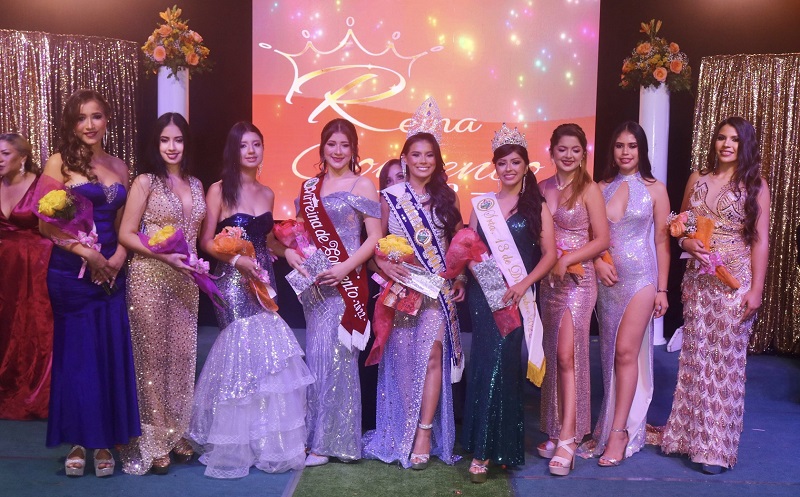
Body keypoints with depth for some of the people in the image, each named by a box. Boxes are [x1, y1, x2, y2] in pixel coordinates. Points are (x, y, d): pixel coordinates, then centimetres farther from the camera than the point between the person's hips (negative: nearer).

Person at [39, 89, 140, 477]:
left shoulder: (119, 167, 10)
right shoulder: (59, 163, -3)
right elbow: (47, 225, -7)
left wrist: (118, 258, -5)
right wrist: (87, 254, -16)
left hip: (111, 273, 4)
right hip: (71, 273, -3)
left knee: (112, 355, 5)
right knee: (75, 355, 4)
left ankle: (104, 441, 18)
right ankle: (77, 441, 19)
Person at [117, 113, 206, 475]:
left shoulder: (196, 185, 12)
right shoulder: (145, 182, -3)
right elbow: (126, 234, -8)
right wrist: (165, 256, -17)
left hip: (185, 281, 5)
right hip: (150, 279, -5)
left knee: (183, 356, 8)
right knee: (153, 357, 1)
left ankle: (177, 434, 22)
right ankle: (152, 442, 13)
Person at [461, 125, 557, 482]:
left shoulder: (537, 207, 4)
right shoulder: (481, 205, 11)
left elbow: (549, 254, -2)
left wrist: (523, 285, -15)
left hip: (517, 296, -2)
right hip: (483, 293, 2)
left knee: (501, 363, -6)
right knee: (486, 364, 0)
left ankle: (485, 451, 4)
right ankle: (484, 446, 11)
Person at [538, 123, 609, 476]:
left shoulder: (589, 190, -4)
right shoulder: (542, 188, 9)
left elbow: (602, 240, -6)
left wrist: (565, 260, -14)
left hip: (577, 278, -5)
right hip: (547, 278, 5)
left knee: (567, 356, -11)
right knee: (552, 357, 7)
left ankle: (568, 438, -7)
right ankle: (556, 431, 17)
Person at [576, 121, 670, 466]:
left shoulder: (654, 189, 2)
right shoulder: (601, 188, 9)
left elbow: (662, 241, 1)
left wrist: (662, 289, -2)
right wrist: (597, 262, -9)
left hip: (640, 277, -3)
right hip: (606, 279, 3)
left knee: (626, 351, -7)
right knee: (609, 354, 8)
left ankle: (618, 431, 0)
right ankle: (610, 424, 19)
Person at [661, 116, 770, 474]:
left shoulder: (755, 185, -1)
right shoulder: (698, 178, 9)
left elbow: (760, 241, -5)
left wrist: (756, 288, -11)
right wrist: (688, 244, -8)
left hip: (735, 281, -3)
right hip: (697, 279, 4)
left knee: (726, 361, 1)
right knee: (694, 358, 8)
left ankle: (716, 446, 13)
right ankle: (690, 434, 23)